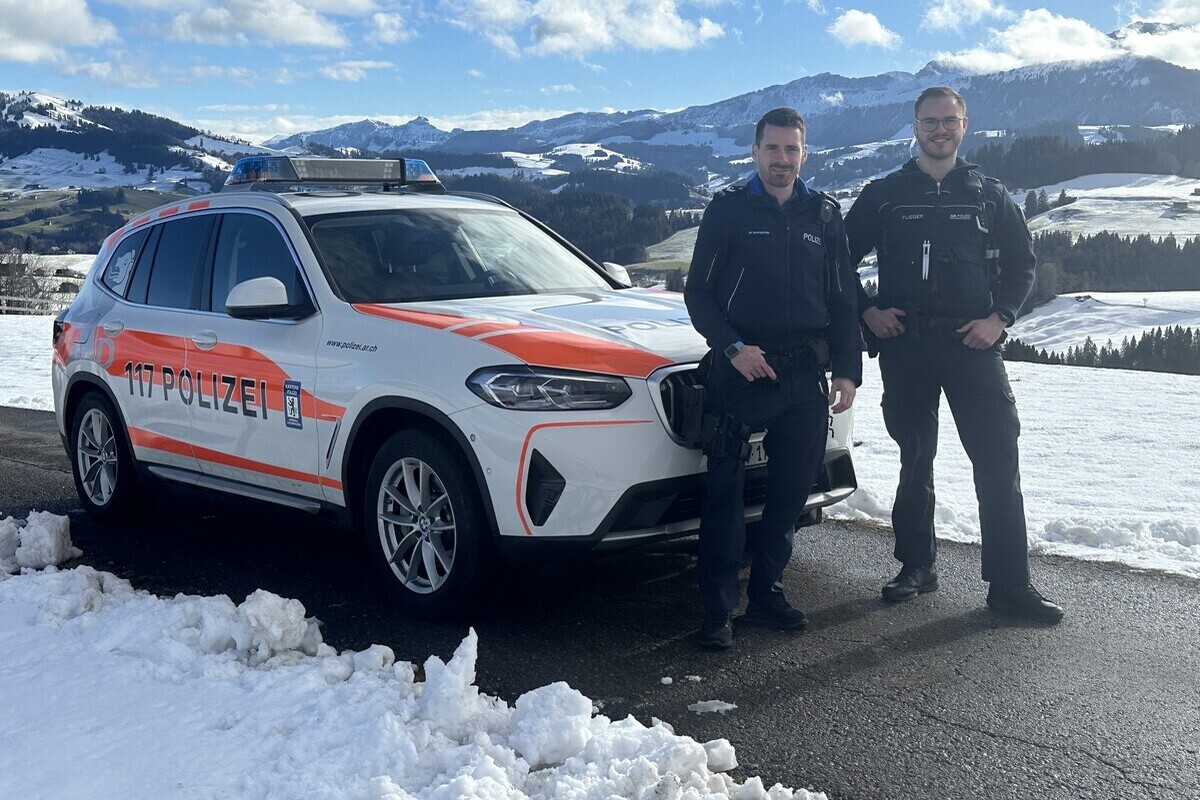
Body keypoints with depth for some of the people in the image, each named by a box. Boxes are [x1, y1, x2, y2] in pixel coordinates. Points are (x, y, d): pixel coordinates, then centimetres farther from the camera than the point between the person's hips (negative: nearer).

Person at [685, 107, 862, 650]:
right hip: (740, 370, -4)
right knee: (726, 490, -6)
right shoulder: (728, 210, 3)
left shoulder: (823, 215, 13)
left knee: (792, 488, 8)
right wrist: (733, 347, -12)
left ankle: (766, 592, 22)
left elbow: (844, 300, 15)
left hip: (805, 372, 4)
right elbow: (698, 292, 1)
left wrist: (848, 371, 7)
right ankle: (718, 609, -1)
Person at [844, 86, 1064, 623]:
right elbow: (842, 259, 11)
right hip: (904, 345, 0)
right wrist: (868, 311, -2)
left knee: (998, 463, -5)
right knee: (915, 462, 9)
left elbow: (1022, 263, 13)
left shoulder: (990, 195, 10)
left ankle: (1010, 584, 0)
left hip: (973, 344, 0)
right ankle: (917, 568, 21)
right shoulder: (883, 195, 8)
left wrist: (999, 318, -2)